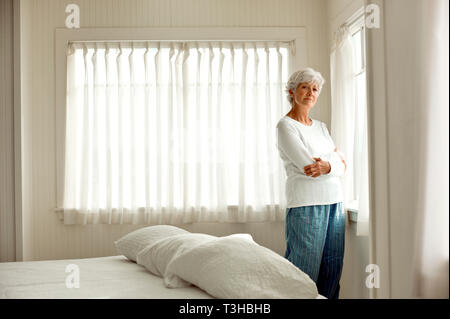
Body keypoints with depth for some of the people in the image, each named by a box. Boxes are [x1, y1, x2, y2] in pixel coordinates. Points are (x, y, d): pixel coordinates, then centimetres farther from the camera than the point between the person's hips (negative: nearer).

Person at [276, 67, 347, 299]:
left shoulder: (321, 126, 18)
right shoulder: (285, 126, -3)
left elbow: (342, 166, 10)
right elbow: (307, 166, -14)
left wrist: (327, 165, -11)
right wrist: (335, 156, 1)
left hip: (334, 202, 7)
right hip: (306, 204, -7)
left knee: (333, 270, 6)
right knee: (304, 274, -6)